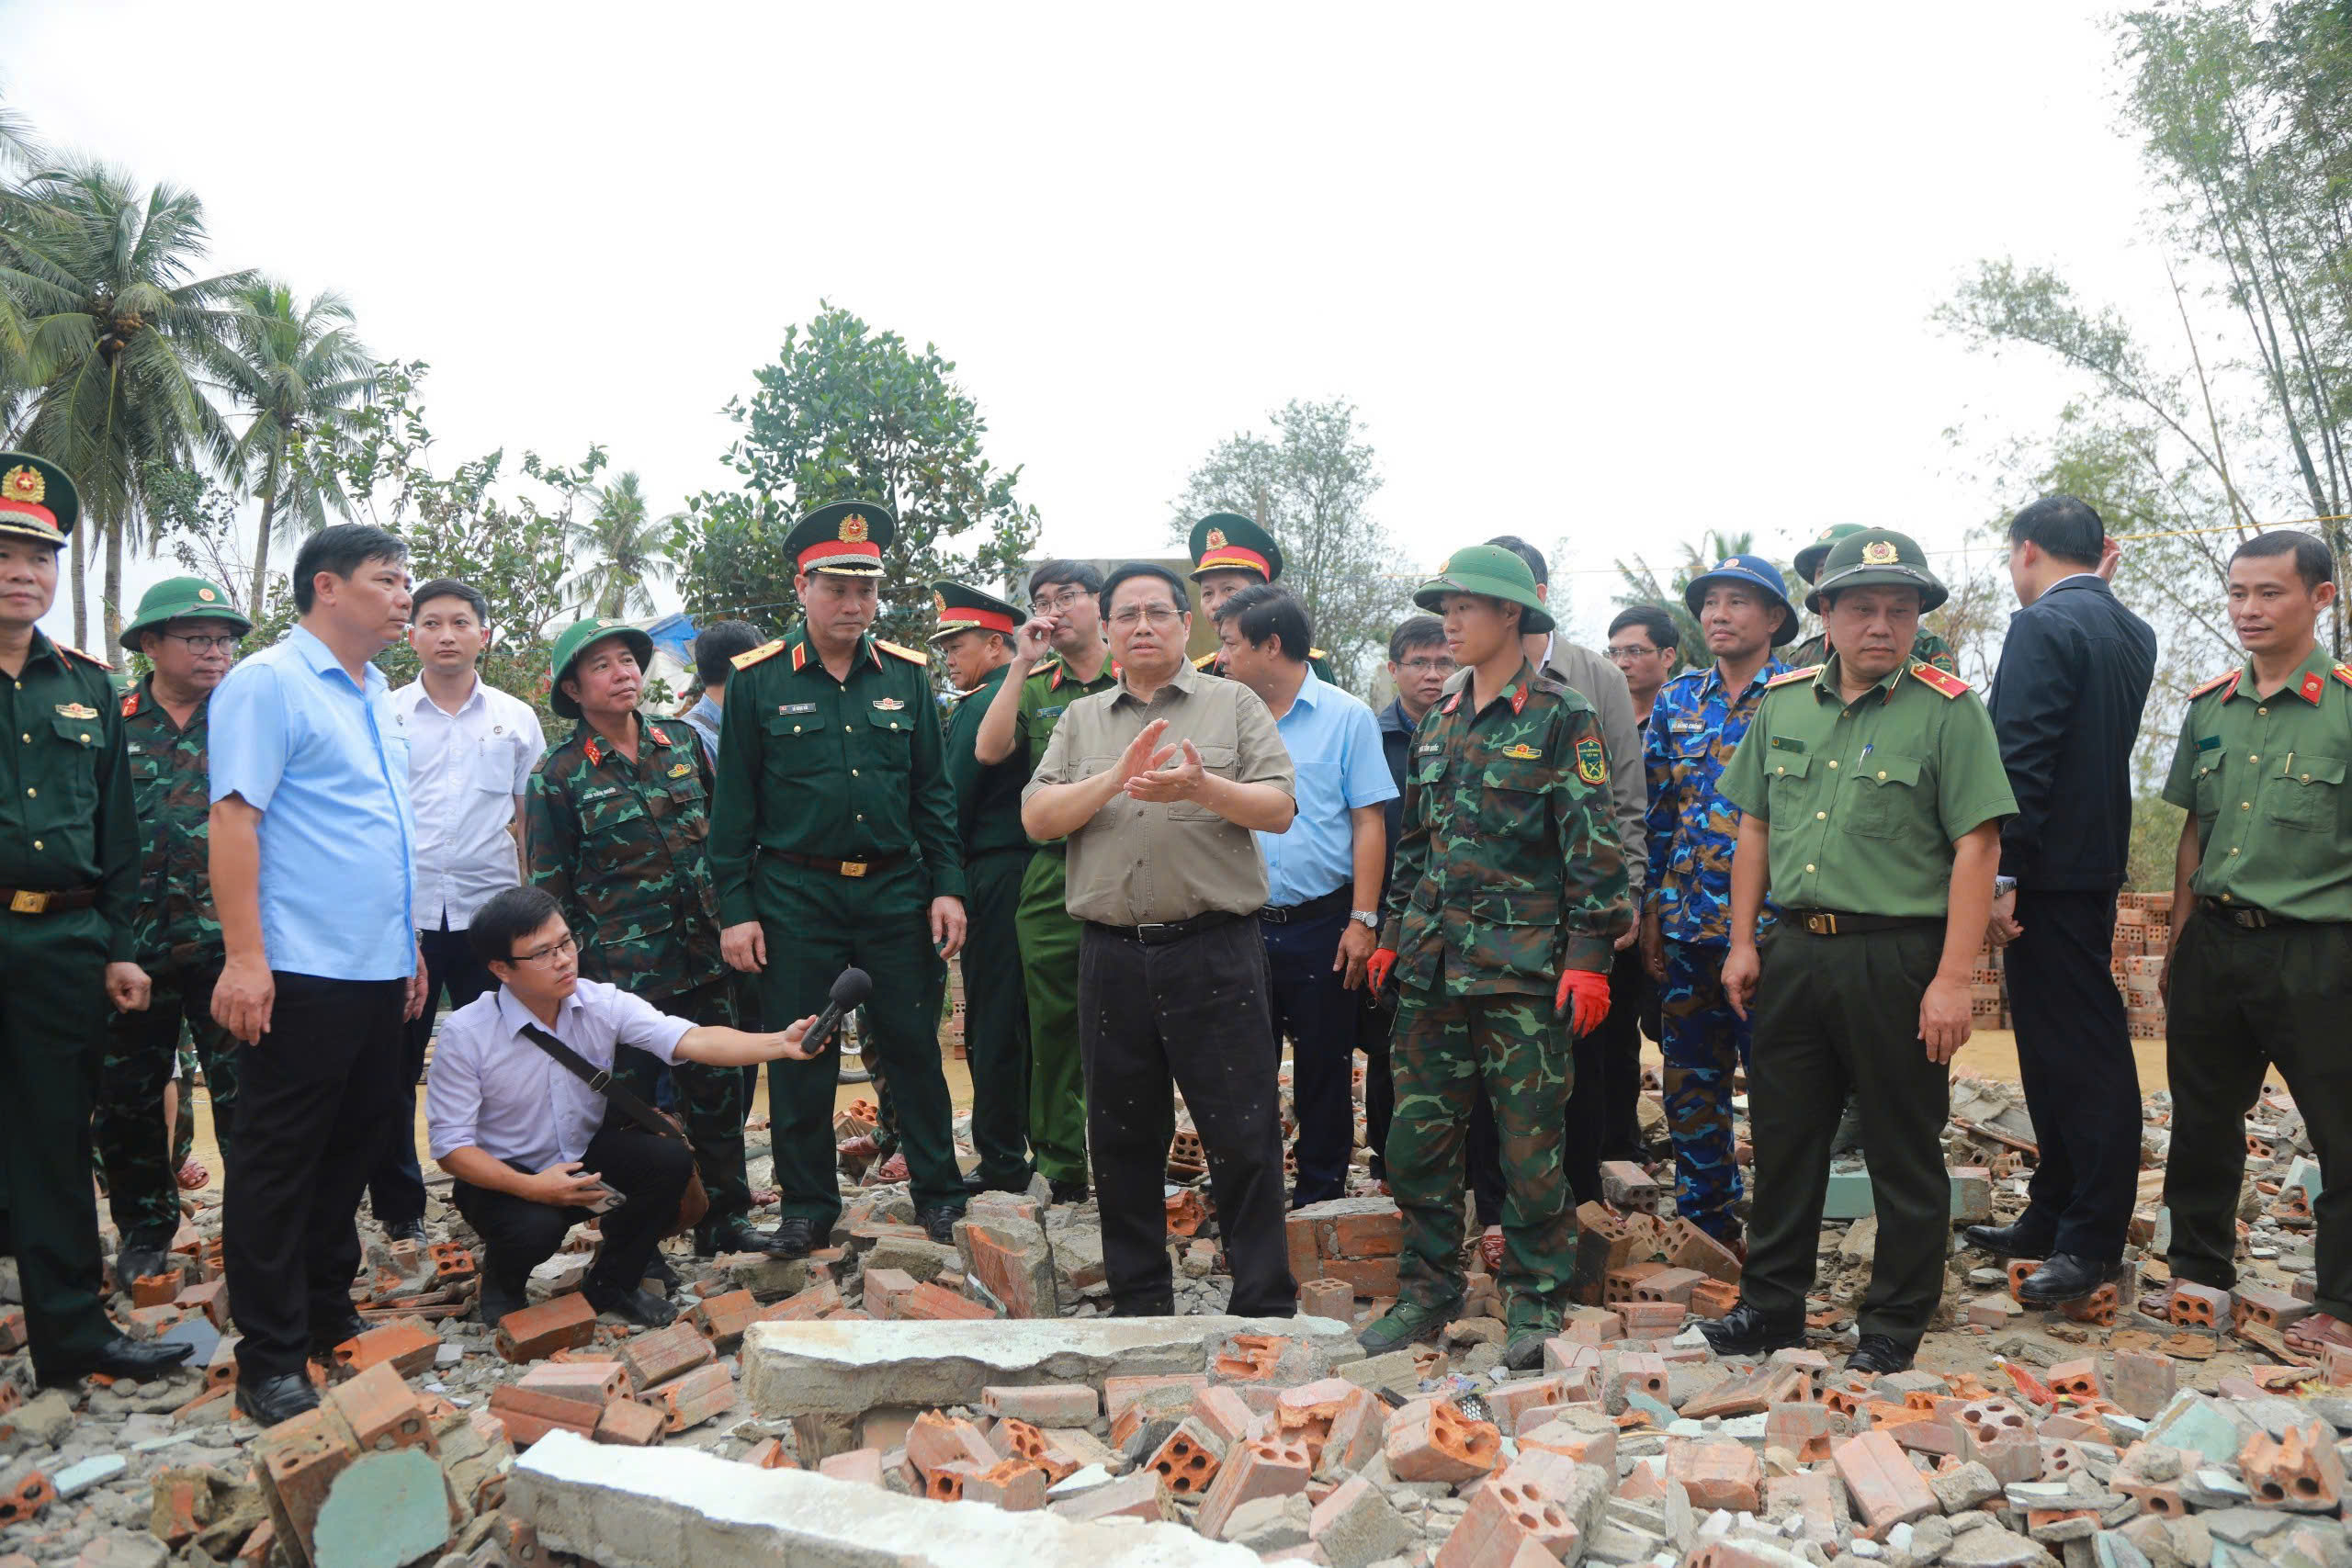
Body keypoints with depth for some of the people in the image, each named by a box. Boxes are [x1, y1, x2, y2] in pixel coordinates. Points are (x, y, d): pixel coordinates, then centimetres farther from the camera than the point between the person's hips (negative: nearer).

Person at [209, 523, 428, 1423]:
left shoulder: (374, 696, 17)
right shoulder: (269, 683, -9)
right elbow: (233, 817, -17)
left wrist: (409, 946, 20)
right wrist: (244, 957, -22)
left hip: (379, 973, 8)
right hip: (303, 975, -8)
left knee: (352, 1152, 16)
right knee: (280, 1168, 1)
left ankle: (329, 1321, 30)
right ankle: (270, 1366, 10)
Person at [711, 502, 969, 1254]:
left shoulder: (906, 675, 5)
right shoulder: (757, 680, -2)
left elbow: (934, 792, 8)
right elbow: (734, 805, 0)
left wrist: (948, 887, 1)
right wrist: (735, 910, -4)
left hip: (896, 892, 2)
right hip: (794, 896, -1)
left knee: (913, 1047, 8)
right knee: (799, 1057, 7)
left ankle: (938, 1192, 22)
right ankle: (807, 1203, 22)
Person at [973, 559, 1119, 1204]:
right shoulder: (1032, 688, 14)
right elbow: (988, 750, -5)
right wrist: (1022, 665, -5)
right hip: (1053, 877, 2)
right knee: (1055, 1023, 6)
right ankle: (1062, 1167, 16)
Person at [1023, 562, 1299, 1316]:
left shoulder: (1233, 703, 6)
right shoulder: (1081, 720, 14)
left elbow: (1279, 809, -3)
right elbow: (1037, 818, 3)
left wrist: (1203, 787, -21)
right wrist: (1116, 778, -12)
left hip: (1214, 950, -3)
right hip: (1112, 955, 3)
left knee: (1242, 1136, 0)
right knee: (1123, 1138, 11)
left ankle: (1265, 1305, 12)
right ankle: (1139, 1303, 26)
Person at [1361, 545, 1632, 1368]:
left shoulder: (1561, 717, -4)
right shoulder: (1439, 722, 15)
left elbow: (1593, 845, -8)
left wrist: (1588, 956, -13)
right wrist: (1394, 932, 16)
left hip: (1523, 964, -6)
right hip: (1436, 961, 6)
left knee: (1530, 1142, 1)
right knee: (1417, 1136, 8)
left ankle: (1534, 1305, 16)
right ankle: (1426, 1294, 21)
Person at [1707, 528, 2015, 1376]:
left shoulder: (1949, 711, -7)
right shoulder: (1782, 703, 9)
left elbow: (1976, 847, -11)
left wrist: (1952, 980, -16)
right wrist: (1743, 942, 8)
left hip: (1898, 958, -5)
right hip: (1794, 950, 5)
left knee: (1903, 1152, 7)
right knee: (1783, 1136, 14)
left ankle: (1894, 1326, 22)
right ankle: (1771, 1304, 29)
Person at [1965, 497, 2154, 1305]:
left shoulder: (2043, 626, -14)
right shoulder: (2132, 632, 14)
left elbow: (2022, 758, -21)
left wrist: (2001, 876, -20)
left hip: (2050, 873, -9)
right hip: (2099, 862, 9)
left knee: (2079, 1052, -4)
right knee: (2062, 1048, 15)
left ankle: (2092, 1242, 3)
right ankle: (2055, 1216, 25)